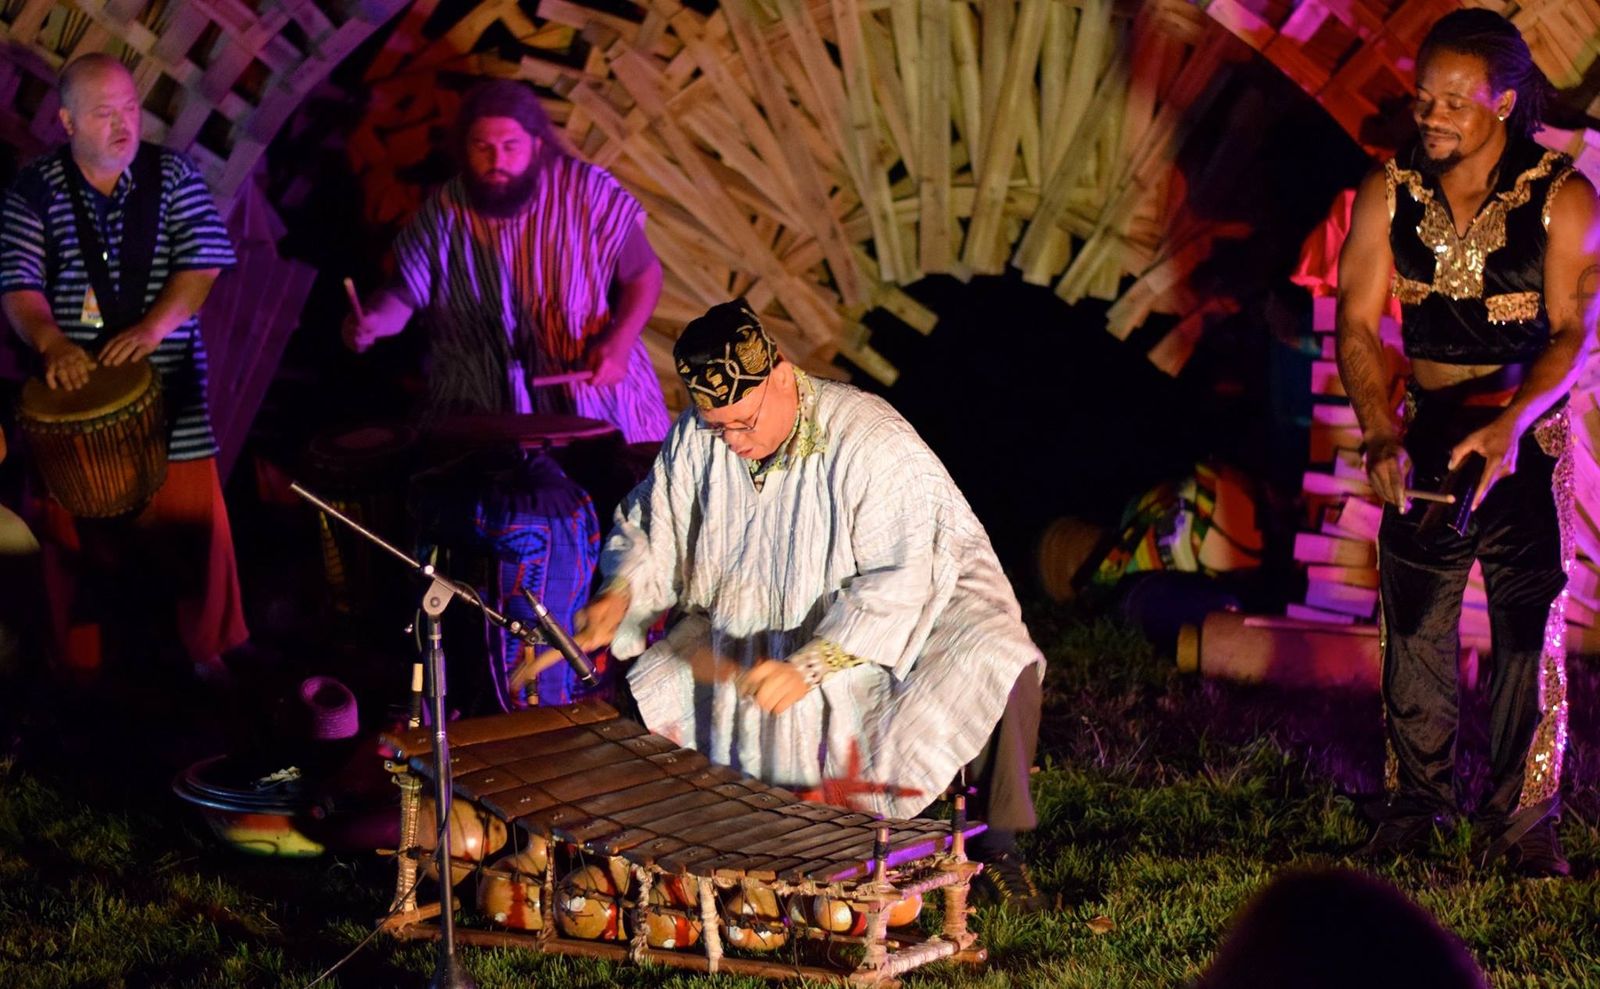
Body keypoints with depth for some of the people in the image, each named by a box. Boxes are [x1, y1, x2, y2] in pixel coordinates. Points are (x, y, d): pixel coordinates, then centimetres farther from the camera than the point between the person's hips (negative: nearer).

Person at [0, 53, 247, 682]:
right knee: (79, 530, 4)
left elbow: (204, 260, -5)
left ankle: (207, 651, 18)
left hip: (168, 384, 0)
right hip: (77, 384, 0)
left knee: (192, 521, 3)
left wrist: (154, 326, -20)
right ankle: (87, 662, 17)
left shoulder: (174, 177, 2)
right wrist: (53, 345, -25)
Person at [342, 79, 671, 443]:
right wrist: (373, 320, -20)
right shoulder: (443, 213, -4)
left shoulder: (587, 191, -10)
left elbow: (644, 275, -1)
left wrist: (619, 343, -16)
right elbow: (405, 293, 3)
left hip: (593, 379, -1)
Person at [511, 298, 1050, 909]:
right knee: (644, 696, -12)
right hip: (748, 625, 5)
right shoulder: (695, 442, -7)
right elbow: (650, 533, 6)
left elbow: (896, 579, -30)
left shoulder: (870, 442, -25)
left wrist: (807, 666, -41)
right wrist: (619, 597, -18)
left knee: (998, 662, -31)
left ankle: (997, 841, -10)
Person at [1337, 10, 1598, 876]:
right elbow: (1356, 323, -5)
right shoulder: (1389, 193, -1)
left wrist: (1510, 424, -30)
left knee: (1529, 628, -4)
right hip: (1424, 430, 3)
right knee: (1413, 623, 5)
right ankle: (1414, 801, 19)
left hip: (1527, 435, -2)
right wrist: (1379, 433, -20)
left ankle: (1522, 822, 2)